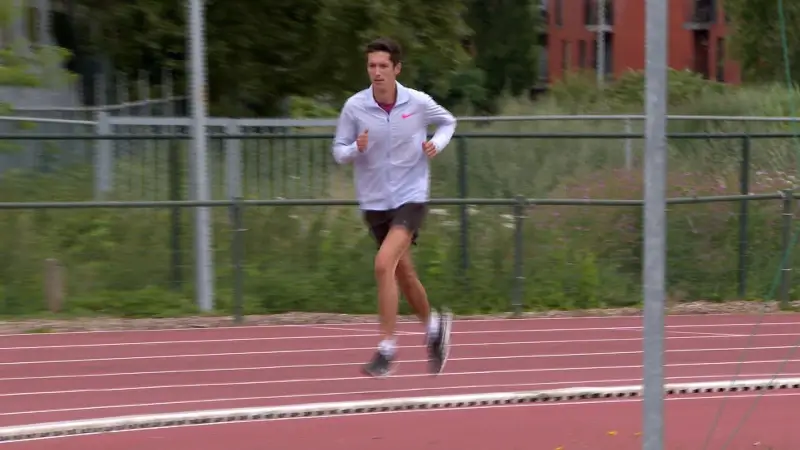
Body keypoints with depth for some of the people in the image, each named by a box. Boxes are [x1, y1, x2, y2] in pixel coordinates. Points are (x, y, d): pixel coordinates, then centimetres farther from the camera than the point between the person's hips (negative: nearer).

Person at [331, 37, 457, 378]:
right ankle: (434, 324, 44)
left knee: (384, 264, -22)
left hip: (411, 198, -3)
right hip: (374, 202, 3)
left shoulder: (418, 103, -8)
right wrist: (356, 149, -22)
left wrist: (437, 143, -7)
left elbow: (447, 121, 13)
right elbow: (339, 152, 0)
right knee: (404, 275, 16)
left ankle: (387, 348, -15)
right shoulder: (354, 107, -7)